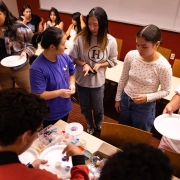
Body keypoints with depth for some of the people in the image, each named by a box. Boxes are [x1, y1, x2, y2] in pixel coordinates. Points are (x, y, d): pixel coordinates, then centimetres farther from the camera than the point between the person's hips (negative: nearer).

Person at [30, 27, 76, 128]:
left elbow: (72, 73, 6)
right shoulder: (37, 68, -30)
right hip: (50, 115, -5)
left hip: (65, 108, 6)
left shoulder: (64, 57, -11)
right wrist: (59, 93, -27)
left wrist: (72, 85, -12)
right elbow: (38, 95, -26)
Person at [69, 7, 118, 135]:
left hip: (98, 81, 0)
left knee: (98, 109, 19)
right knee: (85, 108, 21)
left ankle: (99, 128, 50)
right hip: (82, 80, 1)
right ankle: (90, 127, 51)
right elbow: (73, 57, -5)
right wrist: (84, 64, -22)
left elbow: (113, 61, -2)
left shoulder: (111, 41, -13)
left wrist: (100, 65, -19)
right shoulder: (81, 38, -15)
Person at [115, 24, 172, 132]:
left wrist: (147, 97, -27)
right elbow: (123, 79, -2)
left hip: (145, 106, -3)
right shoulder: (131, 55, -16)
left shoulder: (163, 66, -26)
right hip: (125, 100, 4)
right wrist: (118, 98, 6)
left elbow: (166, 91, -11)